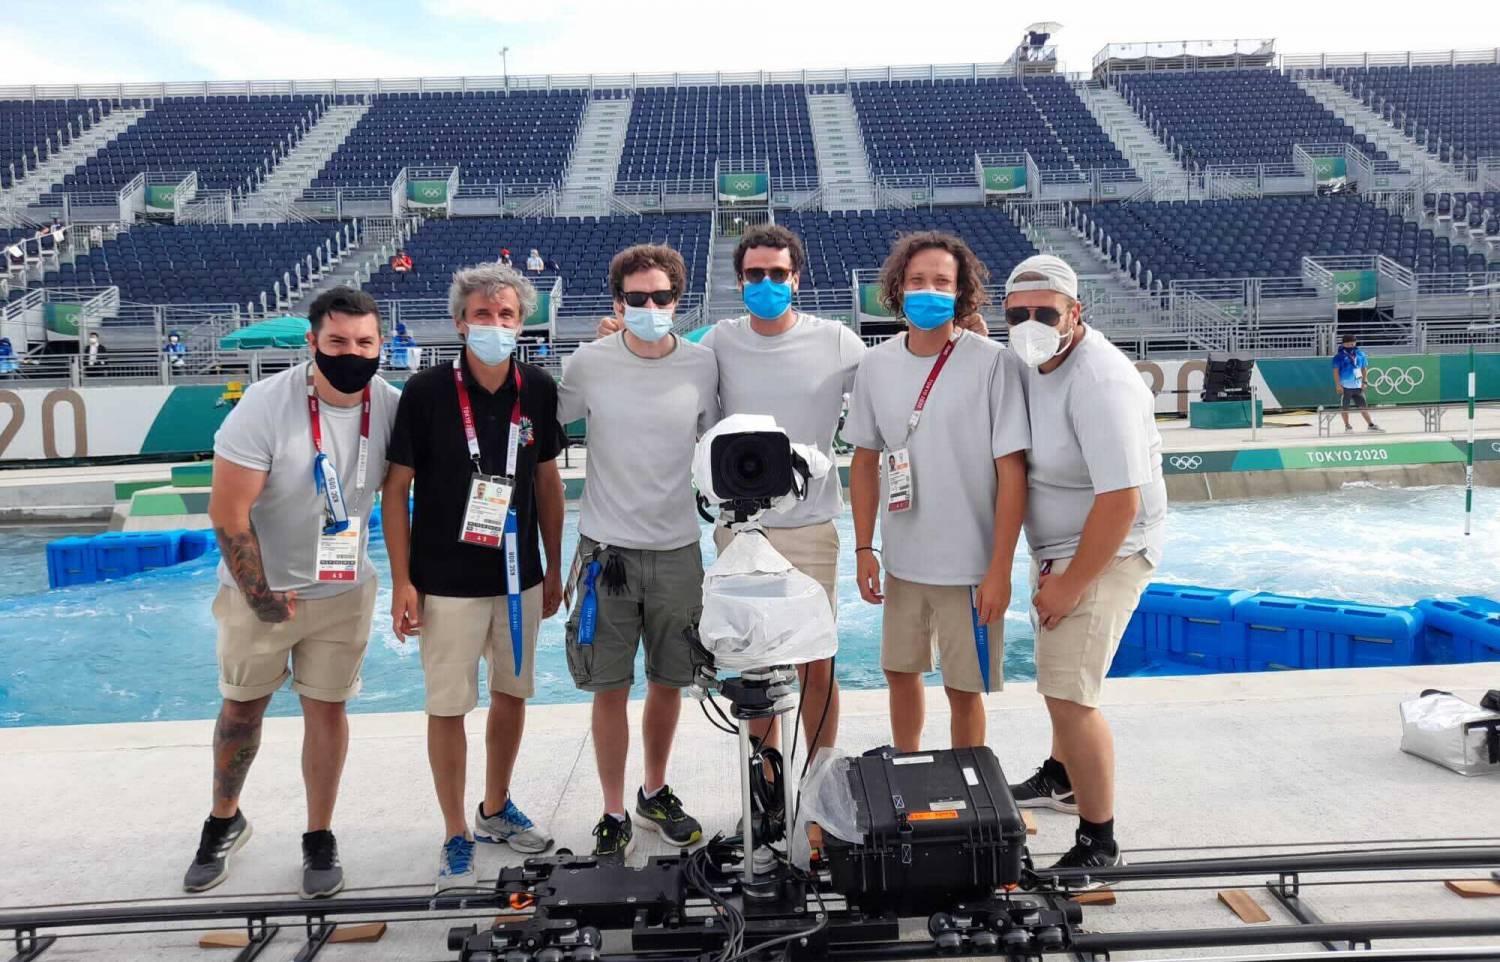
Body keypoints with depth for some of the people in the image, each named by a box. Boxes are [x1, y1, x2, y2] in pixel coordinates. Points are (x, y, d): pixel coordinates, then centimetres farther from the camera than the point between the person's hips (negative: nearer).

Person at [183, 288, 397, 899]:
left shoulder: (390, 407, -10)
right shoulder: (266, 406, -21)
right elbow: (227, 511, -18)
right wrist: (261, 595, -12)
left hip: (344, 590, 2)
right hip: (260, 587, -2)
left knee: (326, 708, 8)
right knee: (242, 708, 13)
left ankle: (319, 839, 25)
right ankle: (224, 821, 38)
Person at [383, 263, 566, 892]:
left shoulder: (538, 390, -1)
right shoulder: (425, 392, -11)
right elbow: (396, 488, -5)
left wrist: (554, 568, 9)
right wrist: (402, 582, -9)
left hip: (519, 578, 4)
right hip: (447, 582, -4)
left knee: (512, 694, 15)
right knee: (448, 707, 3)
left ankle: (496, 810, 36)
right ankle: (456, 838, 20)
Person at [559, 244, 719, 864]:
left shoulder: (702, 365, 0)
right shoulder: (589, 364, -5)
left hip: (677, 550, 2)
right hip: (607, 549, -2)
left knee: (669, 681, 13)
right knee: (610, 688, 4)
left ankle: (656, 793, 35)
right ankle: (614, 815, 21)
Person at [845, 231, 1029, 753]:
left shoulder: (990, 363, -12)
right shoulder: (875, 364, 2)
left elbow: (1011, 470, -12)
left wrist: (999, 570, -15)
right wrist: (864, 548, 3)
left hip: (969, 566, -4)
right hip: (901, 559, 5)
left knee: (964, 689, 7)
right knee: (900, 671, 18)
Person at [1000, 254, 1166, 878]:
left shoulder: (1100, 382, -26)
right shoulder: (1035, 362, 2)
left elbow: (1120, 503, -29)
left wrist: (1070, 584, -22)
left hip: (1104, 553, -9)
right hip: (1057, 547, 9)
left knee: (1069, 697, -13)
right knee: (1057, 673, 24)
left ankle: (1098, 845, 1)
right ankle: (1061, 781, 47)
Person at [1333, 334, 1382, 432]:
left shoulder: (1360, 354, 9)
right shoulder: (1339, 356, -6)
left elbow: (1364, 368, 16)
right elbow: (1336, 371, -9)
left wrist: (1364, 381, 8)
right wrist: (1338, 384, -14)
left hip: (1358, 385, 4)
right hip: (1345, 386, -4)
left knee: (1363, 405, 6)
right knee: (1345, 407, 3)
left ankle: (1371, 424, 10)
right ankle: (1347, 426, 13)